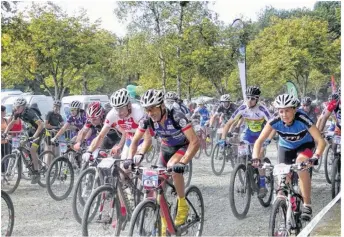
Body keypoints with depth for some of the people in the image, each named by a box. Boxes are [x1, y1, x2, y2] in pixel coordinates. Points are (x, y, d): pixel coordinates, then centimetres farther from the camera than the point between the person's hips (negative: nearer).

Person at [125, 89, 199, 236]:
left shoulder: (177, 117, -34)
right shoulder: (147, 120, -20)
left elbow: (195, 142, -38)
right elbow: (135, 141, -7)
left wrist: (182, 163, -48)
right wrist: (130, 159, -23)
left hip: (183, 147, -5)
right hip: (166, 148, 5)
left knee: (173, 167, -35)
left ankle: (182, 204, -14)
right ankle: (164, 223, 12)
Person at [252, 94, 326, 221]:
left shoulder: (303, 120, -34)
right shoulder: (275, 121, -28)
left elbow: (321, 141, -36)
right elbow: (259, 140, -26)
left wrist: (315, 157, -52)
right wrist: (255, 157, -42)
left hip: (304, 146, -3)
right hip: (285, 147, 3)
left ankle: (307, 205, -22)